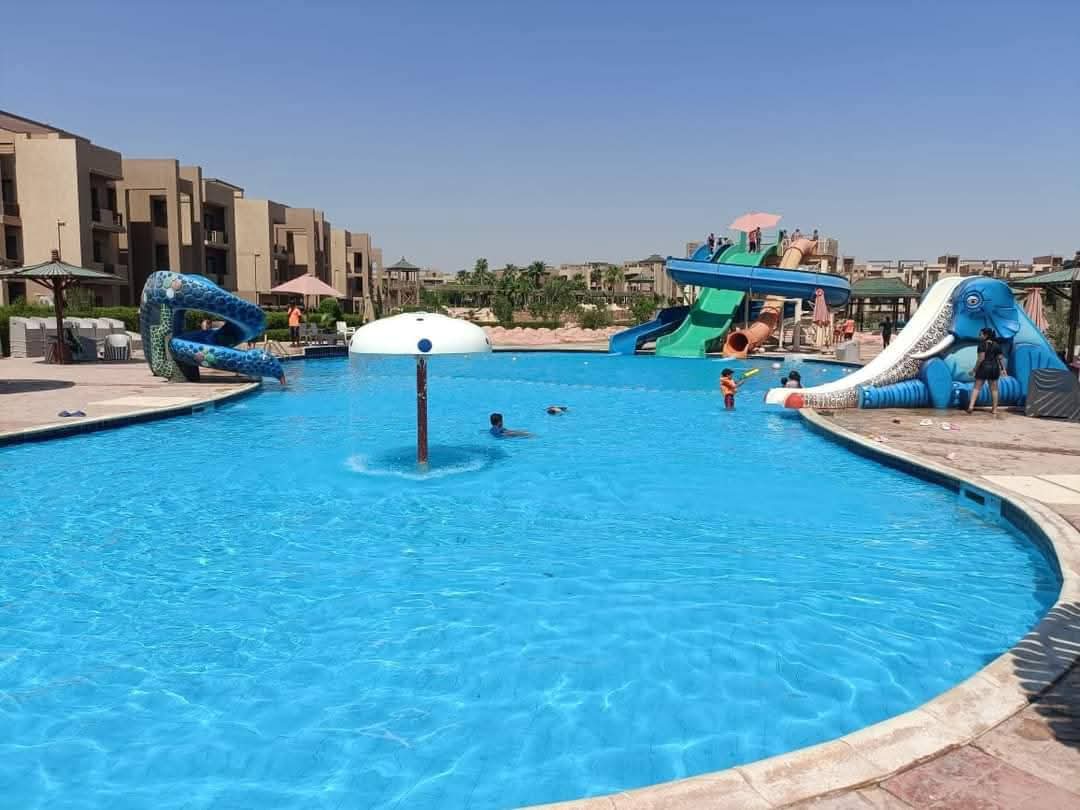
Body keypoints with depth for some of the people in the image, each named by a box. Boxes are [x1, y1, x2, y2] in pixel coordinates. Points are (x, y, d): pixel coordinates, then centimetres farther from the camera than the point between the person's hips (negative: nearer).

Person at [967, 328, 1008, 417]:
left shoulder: (982, 344, -9)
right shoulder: (996, 345, 8)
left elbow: (981, 358, -16)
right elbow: (1001, 358, 8)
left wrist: (975, 369, -12)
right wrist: (1003, 369, 13)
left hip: (984, 367, -5)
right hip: (994, 368, 5)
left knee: (976, 387, -1)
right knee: (994, 389, 10)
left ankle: (971, 406, -14)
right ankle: (994, 409, 13)